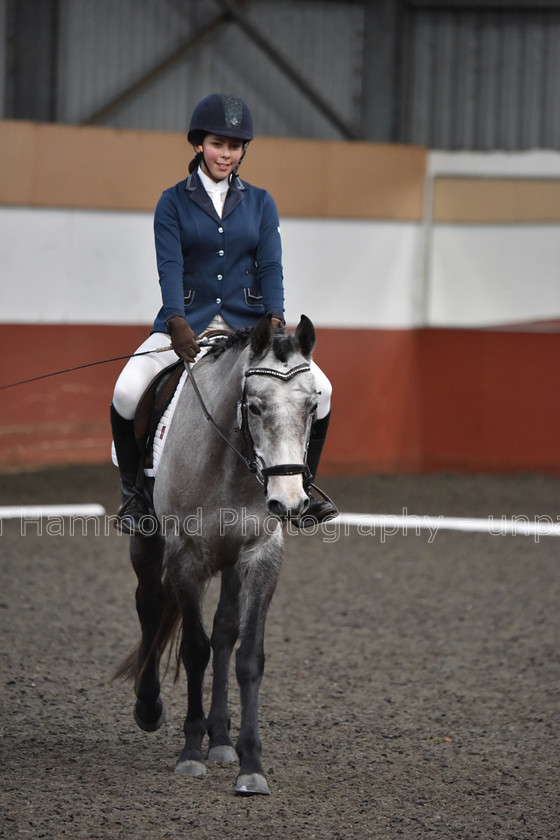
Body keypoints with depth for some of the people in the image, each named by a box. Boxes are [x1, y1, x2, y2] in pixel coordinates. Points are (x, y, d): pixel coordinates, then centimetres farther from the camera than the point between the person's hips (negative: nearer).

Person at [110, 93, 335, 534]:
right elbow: (170, 266, -9)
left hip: (248, 323, 2)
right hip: (188, 322, -2)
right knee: (127, 391, -25)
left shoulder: (260, 203, 10)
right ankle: (135, 491, -3)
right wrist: (177, 323, -25)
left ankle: (301, 490, 1)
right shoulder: (174, 202, 4)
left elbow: (270, 266, 1)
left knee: (319, 389, -17)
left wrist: (274, 320, -18)